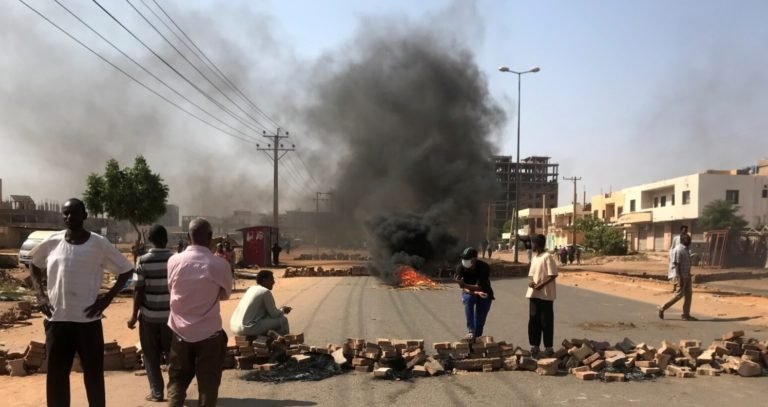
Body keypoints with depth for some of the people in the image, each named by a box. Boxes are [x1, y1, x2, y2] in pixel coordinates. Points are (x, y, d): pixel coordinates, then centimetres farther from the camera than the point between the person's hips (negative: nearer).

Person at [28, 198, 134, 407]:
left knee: (93, 375, 8)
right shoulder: (52, 242, 1)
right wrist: (40, 294, 7)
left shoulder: (99, 244, -6)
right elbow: (35, 265, 20)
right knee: (56, 377, 11)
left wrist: (108, 297, -6)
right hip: (57, 320, 2)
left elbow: (126, 270, 2)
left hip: (88, 320, -2)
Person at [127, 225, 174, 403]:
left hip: (149, 315, -2)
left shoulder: (143, 261, -8)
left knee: (151, 355, 9)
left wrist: (134, 315, 0)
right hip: (170, 314, 2)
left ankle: (157, 392, 11)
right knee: (172, 353, 15)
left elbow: (139, 290, -9)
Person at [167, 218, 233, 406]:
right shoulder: (219, 264, -13)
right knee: (208, 383, 8)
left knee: (177, 379, 15)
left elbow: (171, 289, 9)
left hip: (181, 331, 2)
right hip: (209, 333, -2)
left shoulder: (174, 261, -6)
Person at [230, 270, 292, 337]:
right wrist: (283, 310, 15)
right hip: (249, 328, -9)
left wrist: (280, 309, 23)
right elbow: (274, 314, -6)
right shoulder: (265, 292, -10)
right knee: (282, 320, -1)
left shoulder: (251, 289, 15)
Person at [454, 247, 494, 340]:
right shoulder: (460, 268, -24)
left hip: (484, 293, 0)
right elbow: (464, 288, -22)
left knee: (480, 319, -4)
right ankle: (470, 330, -30)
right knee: (468, 299, -33)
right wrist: (476, 293, -40)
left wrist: (464, 284, -50)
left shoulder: (484, 267, -30)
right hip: (469, 292, 0)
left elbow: (479, 287, -35)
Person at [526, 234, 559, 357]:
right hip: (534, 294, 8)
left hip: (545, 294, -8)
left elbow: (553, 275, -16)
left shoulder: (547, 257, -12)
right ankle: (535, 345, 18)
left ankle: (548, 347, 8)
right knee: (533, 320, 10)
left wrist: (541, 285, -22)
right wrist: (530, 281, -5)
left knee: (546, 321, -1)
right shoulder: (534, 257, 13)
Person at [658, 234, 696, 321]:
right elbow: (677, 265, -21)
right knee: (679, 295, -8)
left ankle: (686, 315, 7)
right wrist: (680, 278, -24)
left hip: (686, 276, 10)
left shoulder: (685, 249, 13)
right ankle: (662, 308, 3)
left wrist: (688, 276, 20)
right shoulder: (678, 250, -18)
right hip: (680, 276, -10)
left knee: (688, 294, 4)